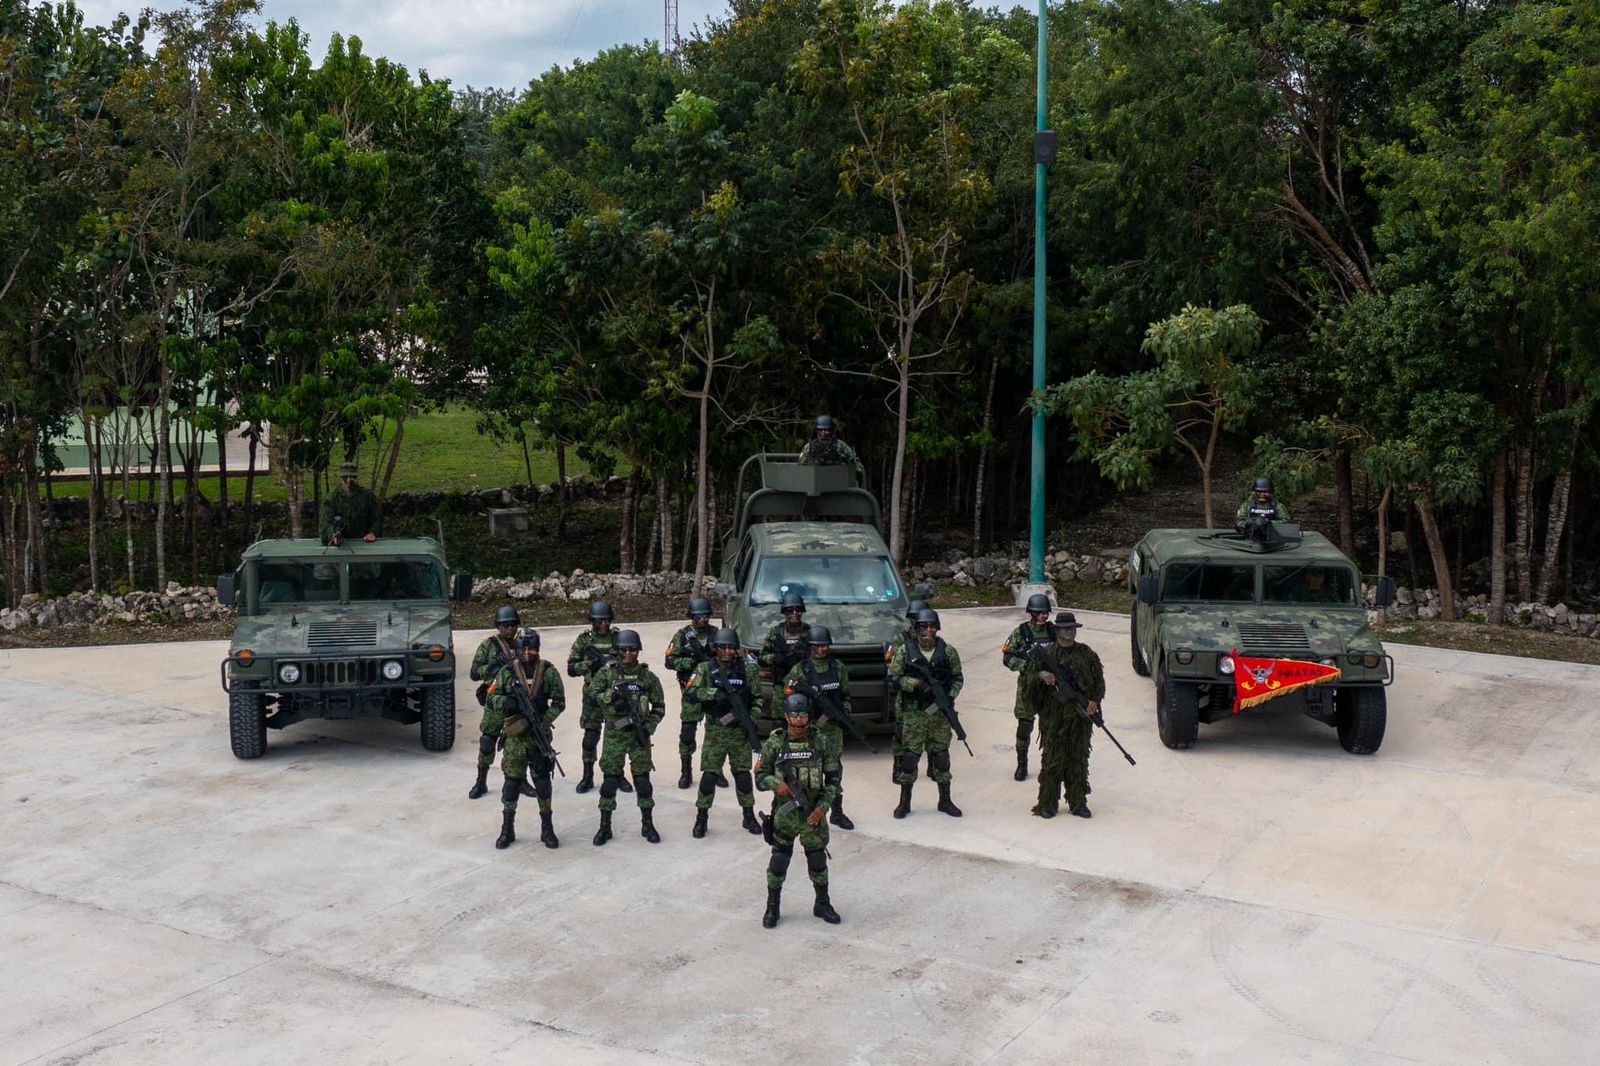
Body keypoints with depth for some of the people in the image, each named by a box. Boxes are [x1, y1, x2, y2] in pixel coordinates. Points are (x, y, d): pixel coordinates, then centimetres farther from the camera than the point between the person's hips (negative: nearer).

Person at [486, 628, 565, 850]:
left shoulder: (548, 672, -1)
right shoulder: (507, 671, 2)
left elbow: (559, 701, 0)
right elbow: (492, 696, 6)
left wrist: (544, 722, -13)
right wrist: (505, 703, -16)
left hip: (540, 734, 0)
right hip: (515, 735, 0)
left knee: (542, 781, 4)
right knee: (512, 780, 3)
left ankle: (547, 829, 14)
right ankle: (507, 829, 12)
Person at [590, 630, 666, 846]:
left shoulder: (647, 676, 1)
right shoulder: (606, 672, 0)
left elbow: (659, 707, 6)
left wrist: (649, 727, -6)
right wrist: (611, 695, -20)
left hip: (639, 733, 0)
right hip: (614, 734, 0)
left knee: (643, 780, 3)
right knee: (609, 781, 1)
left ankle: (648, 825, 16)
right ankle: (604, 827, 13)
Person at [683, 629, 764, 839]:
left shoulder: (745, 670, 4)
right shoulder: (705, 670, -3)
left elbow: (755, 700, 12)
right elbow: (689, 695, -15)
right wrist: (715, 693, -26)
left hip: (740, 732, 2)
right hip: (715, 732, -2)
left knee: (743, 774, 6)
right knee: (709, 775, -4)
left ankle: (749, 817, 20)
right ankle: (701, 819, 9)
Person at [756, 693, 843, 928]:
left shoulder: (821, 743, -5)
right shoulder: (774, 744, -6)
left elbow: (833, 779, 1)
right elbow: (760, 779, -1)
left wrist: (822, 807, -8)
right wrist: (775, 783, -22)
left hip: (812, 814, 1)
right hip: (784, 814, -1)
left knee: (818, 861, 10)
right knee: (778, 862, 5)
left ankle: (823, 905, 28)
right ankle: (772, 907, 22)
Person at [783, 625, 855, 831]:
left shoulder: (839, 668, 7)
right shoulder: (800, 669, -4)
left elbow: (845, 695, 16)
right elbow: (787, 695, -2)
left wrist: (845, 714, 4)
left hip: (833, 726, 3)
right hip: (809, 726, -3)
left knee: (835, 768, 8)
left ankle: (837, 812, 18)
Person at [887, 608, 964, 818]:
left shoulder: (948, 651, 1)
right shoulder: (905, 650, -5)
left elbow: (957, 678, 9)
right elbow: (893, 678, -5)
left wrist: (950, 697, -8)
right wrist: (917, 683, -18)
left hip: (940, 712, 2)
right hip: (913, 712, -2)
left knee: (941, 755, 8)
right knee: (910, 756, 1)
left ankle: (945, 800, 20)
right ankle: (905, 801, 14)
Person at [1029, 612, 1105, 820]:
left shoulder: (1087, 654, 8)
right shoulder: (1046, 653, 1)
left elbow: (1099, 680, 12)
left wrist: (1095, 701, -4)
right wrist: (1042, 676, -21)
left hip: (1081, 717, 2)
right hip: (1054, 716, -2)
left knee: (1079, 760, 7)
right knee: (1052, 759, -1)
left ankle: (1078, 802, 17)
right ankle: (1047, 803, 6)